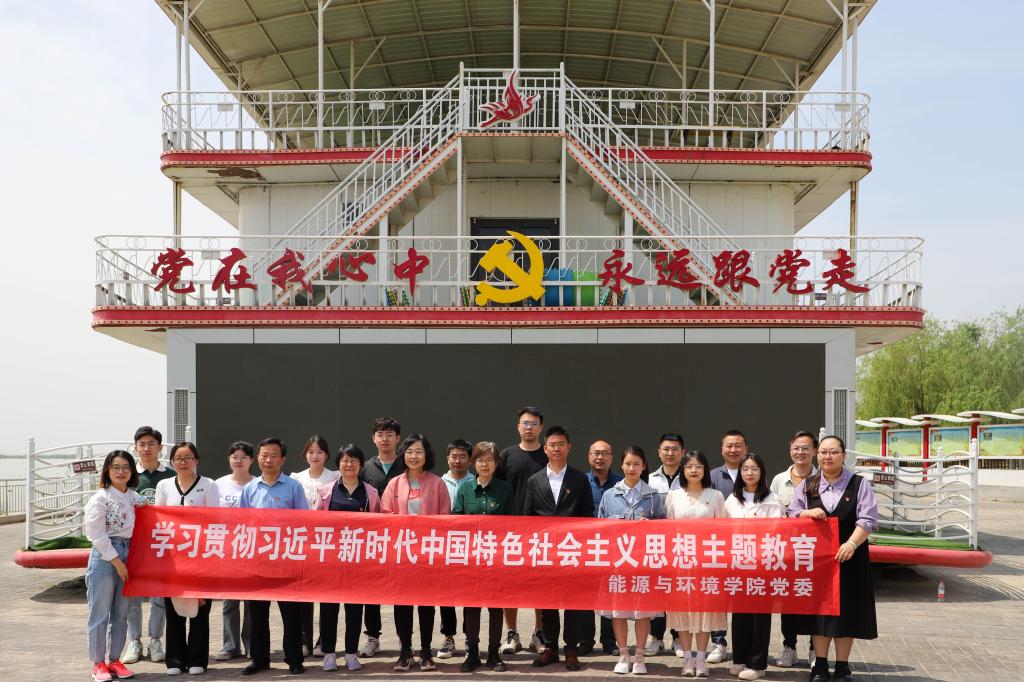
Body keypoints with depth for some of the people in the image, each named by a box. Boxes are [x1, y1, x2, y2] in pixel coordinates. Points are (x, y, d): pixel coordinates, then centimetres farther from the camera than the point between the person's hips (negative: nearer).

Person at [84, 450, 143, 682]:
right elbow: (97, 536, -12)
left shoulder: (135, 498, 9)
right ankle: (98, 663, 10)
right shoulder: (100, 499, -8)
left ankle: (114, 659, 20)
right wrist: (117, 562, -12)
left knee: (121, 613, 10)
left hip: (128, 556, 6)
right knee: (100, 613, 0)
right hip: (104, 557, -6)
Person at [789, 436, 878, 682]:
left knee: (845, 610, 2)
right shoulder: (806, 485, 8)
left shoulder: (859, 484, -1)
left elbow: (867, 520, -8)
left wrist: (851, 544, -21)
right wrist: (807, 513, -12)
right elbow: (791, 514, 10)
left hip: (848, 557, -2)